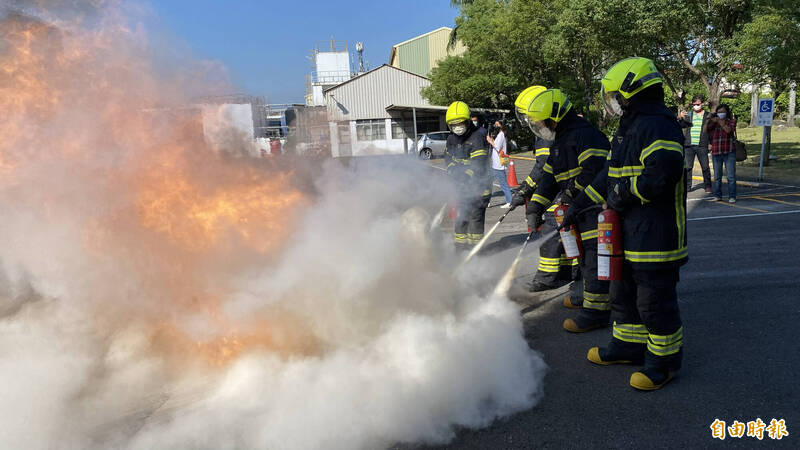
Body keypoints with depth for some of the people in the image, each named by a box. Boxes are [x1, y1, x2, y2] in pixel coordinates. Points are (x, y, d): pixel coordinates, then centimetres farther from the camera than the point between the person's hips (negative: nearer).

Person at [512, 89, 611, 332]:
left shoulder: (585, 134, -16)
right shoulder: (559, 142, 18)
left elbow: (595, 169, -28)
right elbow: (550, 176, 19)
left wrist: (570, 193, -17)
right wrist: (536, 205, 10)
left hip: (597, 206, -10)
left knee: (595, 255, -9)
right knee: (584, 253, 21)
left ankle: (596, 311, -5)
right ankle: (588, 293, 37)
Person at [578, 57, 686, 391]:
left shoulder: (658, 125, -18)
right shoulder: (630, 127, 16)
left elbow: (663, 171, -32)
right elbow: (612, 172, 23)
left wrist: (623, 194, -19)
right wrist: (581, 203, 21)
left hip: (655, 235, -11)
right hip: (628, 233, 11)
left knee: (655, 301, 1)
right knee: (623, 294, 21)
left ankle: (664, 361, 17)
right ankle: (628, 345, 37)